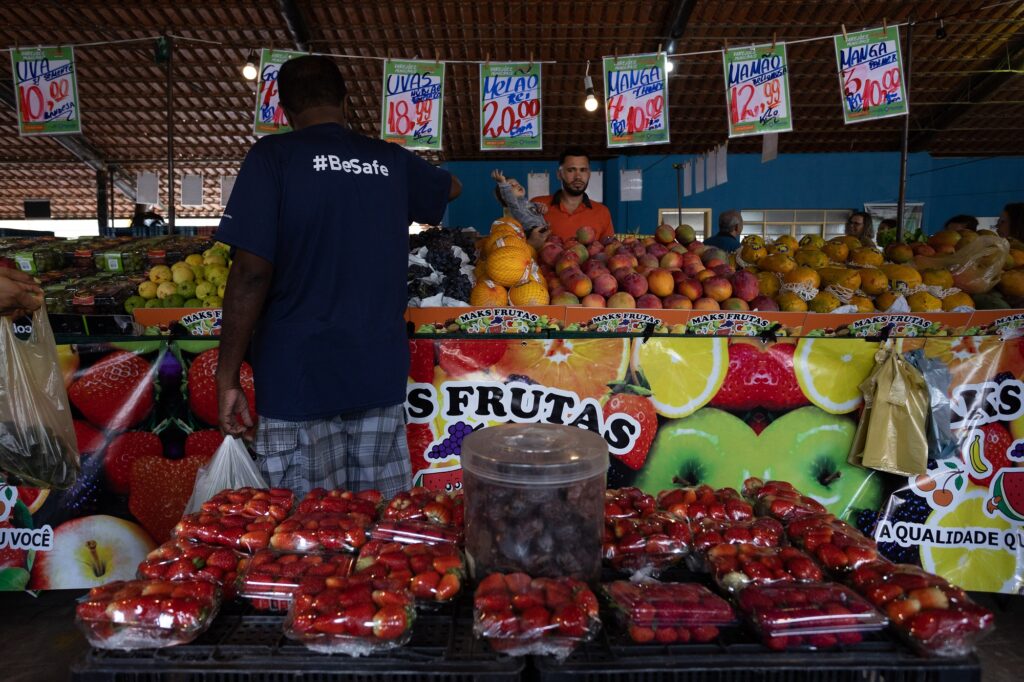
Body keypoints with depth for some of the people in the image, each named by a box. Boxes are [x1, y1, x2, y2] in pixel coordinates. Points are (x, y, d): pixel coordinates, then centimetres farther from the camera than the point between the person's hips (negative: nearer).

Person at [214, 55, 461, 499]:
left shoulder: (273, 156, -4)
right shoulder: (391, 161, 9)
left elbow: (252, 272, -13)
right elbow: (451, 187, 30)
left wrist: (227, 378, -7)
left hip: (298, 379, -4)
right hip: (381, 377, 4)